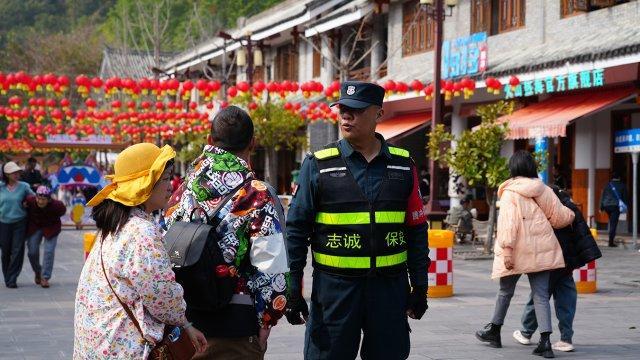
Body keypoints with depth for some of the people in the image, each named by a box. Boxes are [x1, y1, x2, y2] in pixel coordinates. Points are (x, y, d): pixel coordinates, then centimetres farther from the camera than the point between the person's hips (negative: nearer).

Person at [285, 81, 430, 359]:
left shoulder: (402, 165, 7)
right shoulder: (319, 165, 0)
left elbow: (416, 229, 10)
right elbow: (296, 229, 0)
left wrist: (419, 286, 7)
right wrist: (292, 290, -4)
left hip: (390, 288, 2)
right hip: (334, 287, -2)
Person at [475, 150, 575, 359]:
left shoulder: (510, 193, -8)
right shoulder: (544, 191, 5)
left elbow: (508, 222, -18)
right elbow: (560, 218, 8)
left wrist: (506, 249, -21)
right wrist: (571, 214, 30)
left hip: (518, 252, -3)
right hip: (542, 251, 3)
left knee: (505, 291, 16)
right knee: (541, 295, 2)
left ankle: (494, 331, 31)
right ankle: (545, 340, -9)